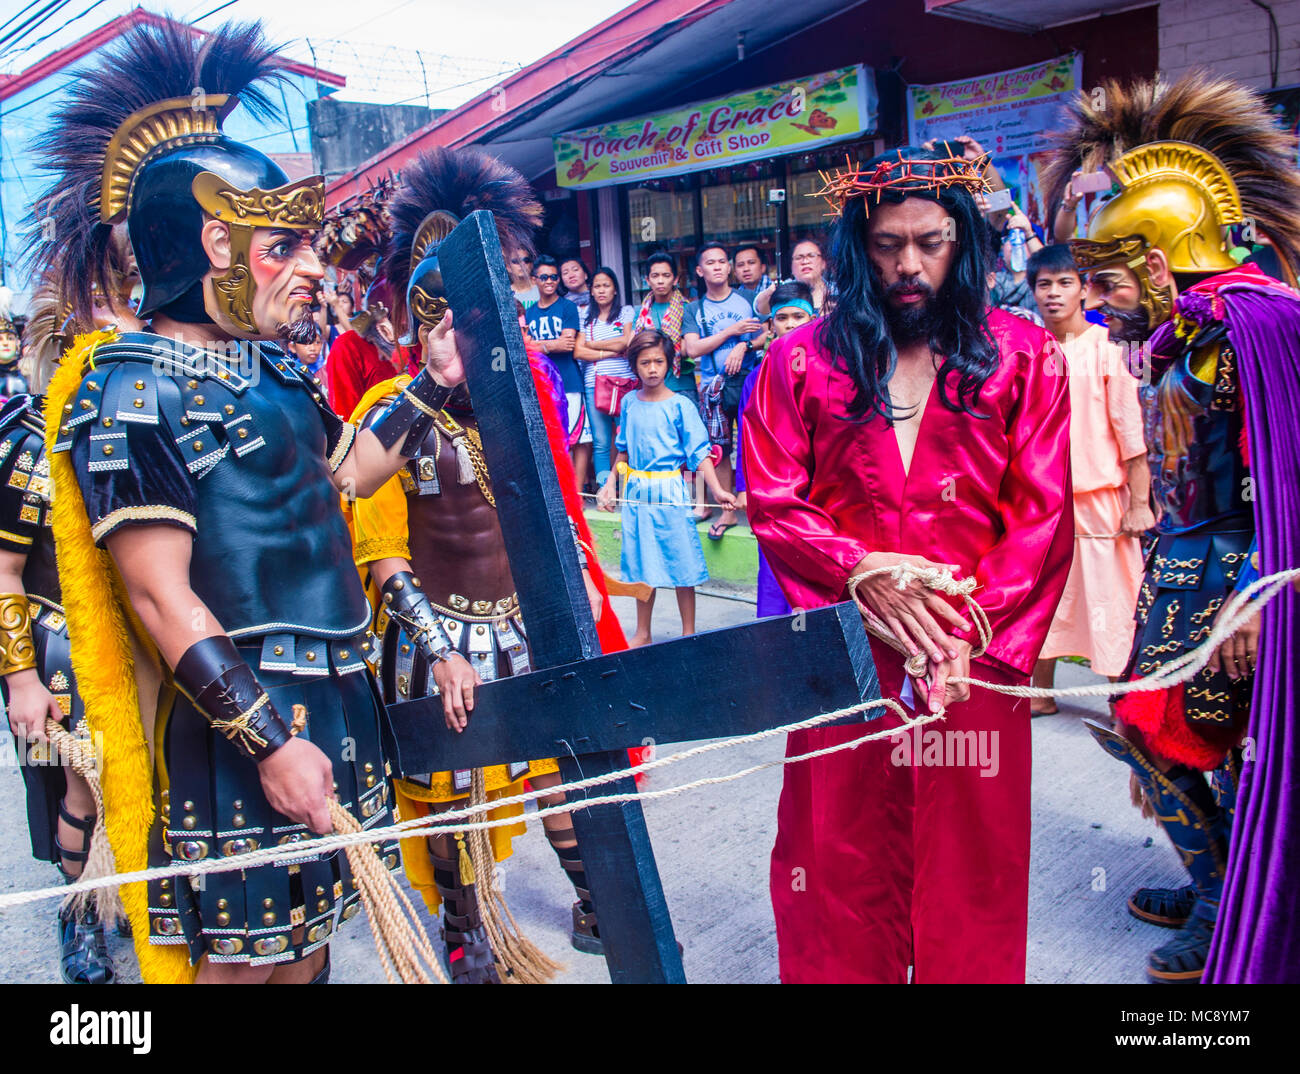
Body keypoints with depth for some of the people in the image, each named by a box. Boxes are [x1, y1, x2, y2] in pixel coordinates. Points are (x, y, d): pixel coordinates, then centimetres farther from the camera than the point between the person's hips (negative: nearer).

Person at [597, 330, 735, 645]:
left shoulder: (679, 405, -7)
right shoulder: (629, 403, 5)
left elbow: (699, 453, -10)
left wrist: (718, 490, -21)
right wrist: (611, 484, 12)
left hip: (670, 492, -4)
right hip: (636, 492, 4)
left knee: (680, 562, 2)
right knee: (642, 563, 12)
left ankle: (689, 633, 15)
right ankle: (642, 634, 25)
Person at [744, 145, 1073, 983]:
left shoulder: (1023, 357, 5)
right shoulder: (802, 362, 4)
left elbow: (1041, 515, -1)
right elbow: (774, 504, 1)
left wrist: (973, 630, -11)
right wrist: (864, 572, -13)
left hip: (977, 654, 0)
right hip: (845, 652, 0)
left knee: (969, 863, 11)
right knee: (846, 859, 9)